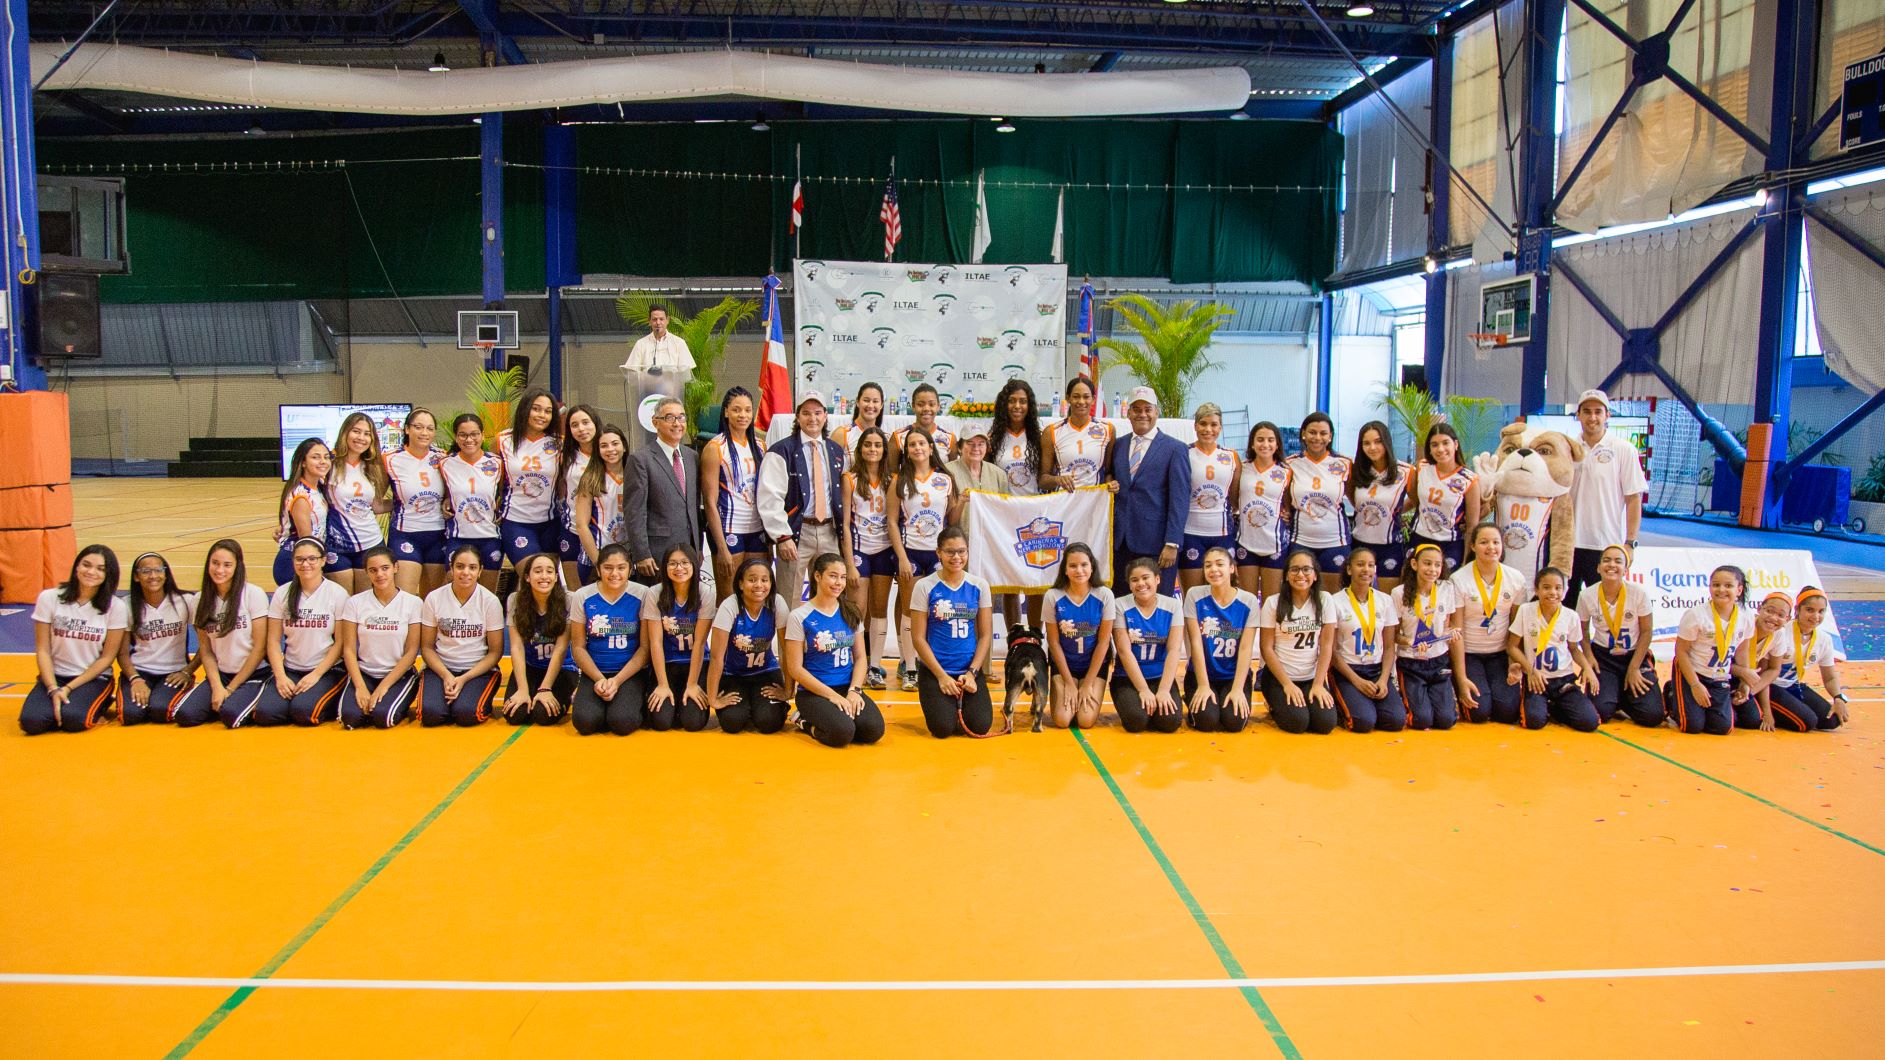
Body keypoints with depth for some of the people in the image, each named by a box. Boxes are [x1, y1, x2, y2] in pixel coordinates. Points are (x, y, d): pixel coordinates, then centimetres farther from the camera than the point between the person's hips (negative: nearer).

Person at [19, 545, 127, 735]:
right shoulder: (49, 598, -5)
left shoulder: (116, 607, -8)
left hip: (94, 678, -1)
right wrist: (54, 689, -16)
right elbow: (42, 650, -3)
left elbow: (107, 657, -5)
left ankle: (97, 709, 4)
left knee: (73, 719, -29)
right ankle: (59, 705, 7)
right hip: (54, 676, 2)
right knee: (32, 721, -25)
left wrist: (69, 688, -12)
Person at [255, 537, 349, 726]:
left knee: (304, 710, -28)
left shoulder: (337, 593, -4)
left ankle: (331, 704, 3)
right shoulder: (283, 593, 6)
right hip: (290, 670, 3)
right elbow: (273, 640, 4)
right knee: (265, 712, -21)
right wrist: (280, 676, -9)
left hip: (328, 671, -3)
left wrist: (316, 675, -12)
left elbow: (340, 642, -5)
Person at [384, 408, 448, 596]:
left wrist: (446, 502, 0)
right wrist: (401, 501, -10)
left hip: (438, 535, 3)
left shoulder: (442, 459, 2)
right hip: (406, 535, -3)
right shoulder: (392, 460, -4)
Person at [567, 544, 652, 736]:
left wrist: (617, 680, -12)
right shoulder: (582, 597, 0)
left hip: (631, 673, -1)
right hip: (593, 673, 1)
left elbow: (645, 646, -4)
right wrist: (600, 679, -11)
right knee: (585, 721, -24)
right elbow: (578, 647, 2)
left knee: (623, 721, -26)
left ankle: (638, 704, 7)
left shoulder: (642, 596, -5)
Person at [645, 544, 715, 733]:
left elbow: (699, 642, -12)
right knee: (660, 721, -17)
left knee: (694, 722, -17)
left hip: (696, 663, 0)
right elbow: (656, 642, -10)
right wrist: (663, 685, -14)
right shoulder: (655, 595, -10)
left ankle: (687, 695, 16)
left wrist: (692, 684, -14)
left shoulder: (705, 594, -11)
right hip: (665, 664, 0)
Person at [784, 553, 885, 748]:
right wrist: (832, 695, -14)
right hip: (814, 692, -5)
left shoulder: (851, 614, 8)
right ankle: (807, 722, 3)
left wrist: (854, 691, -9)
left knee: (874, 729, -22)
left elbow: (860, 657, 10)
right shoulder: (799, 617, -6)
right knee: (842, 733, -31)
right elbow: (795, 669, -8)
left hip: (848, 688, 5)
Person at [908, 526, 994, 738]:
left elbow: (986, 635, 3)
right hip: (934, 669, -2)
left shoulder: (979, 586, 2)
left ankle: (959, 703, 19)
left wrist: (972, 672, -9)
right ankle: (941, 704, 18)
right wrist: (942, 676, -12)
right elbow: (918, 637, -6)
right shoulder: (925, 586, -6)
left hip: (970, 669, 2)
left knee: (981, 725, -15)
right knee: (943, 728, -18)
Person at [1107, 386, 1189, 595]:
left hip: (1155, 542, -4)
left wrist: (1172, 544, -12)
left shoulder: (1175, 449, -1)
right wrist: (1109, 484, -2)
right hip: (1120, 541, 5)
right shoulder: (1118, 445, 14)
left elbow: (1179, 499, -6)